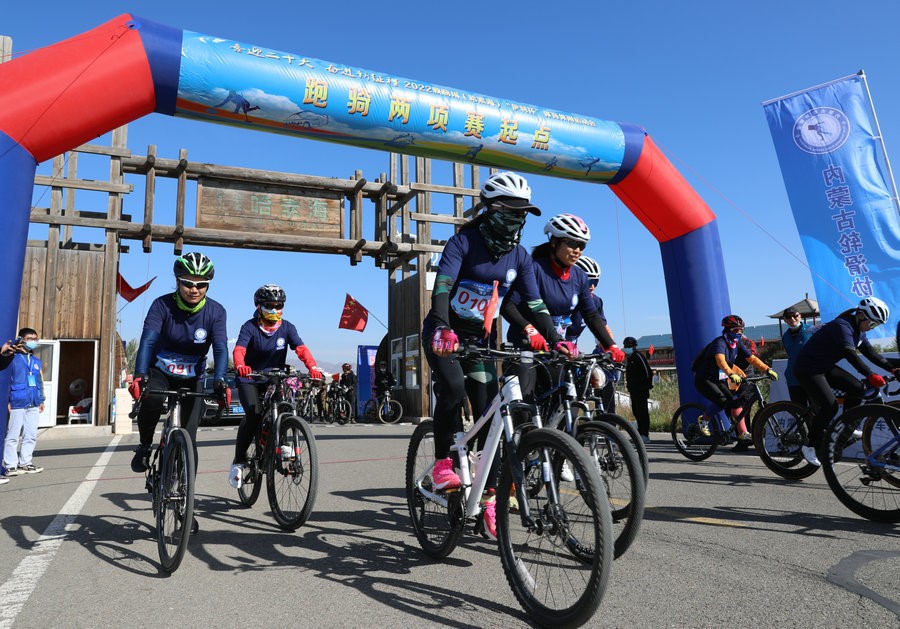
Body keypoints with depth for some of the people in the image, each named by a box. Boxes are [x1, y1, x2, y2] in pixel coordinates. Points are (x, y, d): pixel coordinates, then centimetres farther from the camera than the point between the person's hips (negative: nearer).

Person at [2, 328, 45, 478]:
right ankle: (11, 465, 7)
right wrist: (7, 401, -15)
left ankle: (26, 462, 19)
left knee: (31, 436, 10)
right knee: (12, 436, 0)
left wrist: (41, 400, 18)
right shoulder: (12, 358, -4)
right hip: (17, 404, -6)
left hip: (33, 405, 6)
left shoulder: (36, 361, 16)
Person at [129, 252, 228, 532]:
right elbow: (148, 340, -30)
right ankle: (145, 446, -5)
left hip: (191, 380, 1)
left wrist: (219, 380, -44)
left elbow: (220, 349, -26)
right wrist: (139, 375, -47)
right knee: (151, 398, -37)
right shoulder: (162, 305, -17)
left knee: (188, 443, -5)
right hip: (160, 372, -1)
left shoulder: (215, 311, -15)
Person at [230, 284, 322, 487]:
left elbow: (301, 349, -17)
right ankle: (238, 461, -8)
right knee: (254, 413, -24)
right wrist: (240, 366, -49)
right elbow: (239, 349, -26)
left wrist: (313, 367, -37)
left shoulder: (287, 327, -3)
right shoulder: (250, 327, -10)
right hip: (249, 380, -3)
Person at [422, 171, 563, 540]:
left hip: (480, 340, 4)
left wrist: (557, 341, -18)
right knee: (453, 388, -32)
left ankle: (489, 499, 9)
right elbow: (442, 286, -27)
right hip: (444, 335, -4)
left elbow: (534, 304, -2)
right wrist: (443, 329, -44)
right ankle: (442, 462, -10)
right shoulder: (463, 242, -13)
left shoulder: (519, 256, 1)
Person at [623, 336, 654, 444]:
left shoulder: (638, 356, -10)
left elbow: (648, 371, -14)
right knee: (636, 411, 10)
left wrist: (647, 385, -12)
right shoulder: (629, 358, 18)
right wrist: (629, 386, 20)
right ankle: (641, 432, 17)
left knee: (642, 411, -9)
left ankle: (645, 435, -8)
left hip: (641, 390, -9)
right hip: (633, 389, 9)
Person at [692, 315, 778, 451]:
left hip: (720, 380, 8)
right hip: (704, 379, -8)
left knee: (735, 402, -2)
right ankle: (703, 420, -6)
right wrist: (731, 375, -55)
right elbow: (720, 360, -40)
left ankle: (743, 436, 3)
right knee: (721, 400, -28)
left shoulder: (738, 345, 4)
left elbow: (752, 359, -2)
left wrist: (768, 370, -16)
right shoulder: (720, 342, -22)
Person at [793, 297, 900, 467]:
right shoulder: (842, 326, -23)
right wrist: (870, 375, -46)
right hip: (807, 369, -10)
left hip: (825, 367, 10)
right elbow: (851, 354, -36)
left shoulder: (858, 331, 8)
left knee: (857, 388, -3)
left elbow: (872, 354, 8)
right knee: (830, 407, -19)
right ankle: (811, 446, -7)